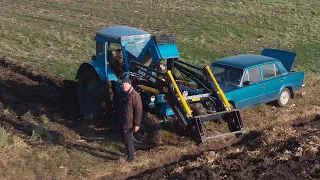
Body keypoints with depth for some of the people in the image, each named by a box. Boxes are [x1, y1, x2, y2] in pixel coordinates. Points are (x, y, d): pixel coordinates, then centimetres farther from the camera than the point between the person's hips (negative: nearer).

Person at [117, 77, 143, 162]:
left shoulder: (135, 95, -18)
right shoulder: (123, 94, 9)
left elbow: (138, 110, -20)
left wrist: (137, 124, -22)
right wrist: (119, 119, 23)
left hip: (130, 122, -9)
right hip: (123, 121, 9)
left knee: (128, 139, -5)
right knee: (124, 137, 19)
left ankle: (131, 158, 5)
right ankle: (130, 152, 38)